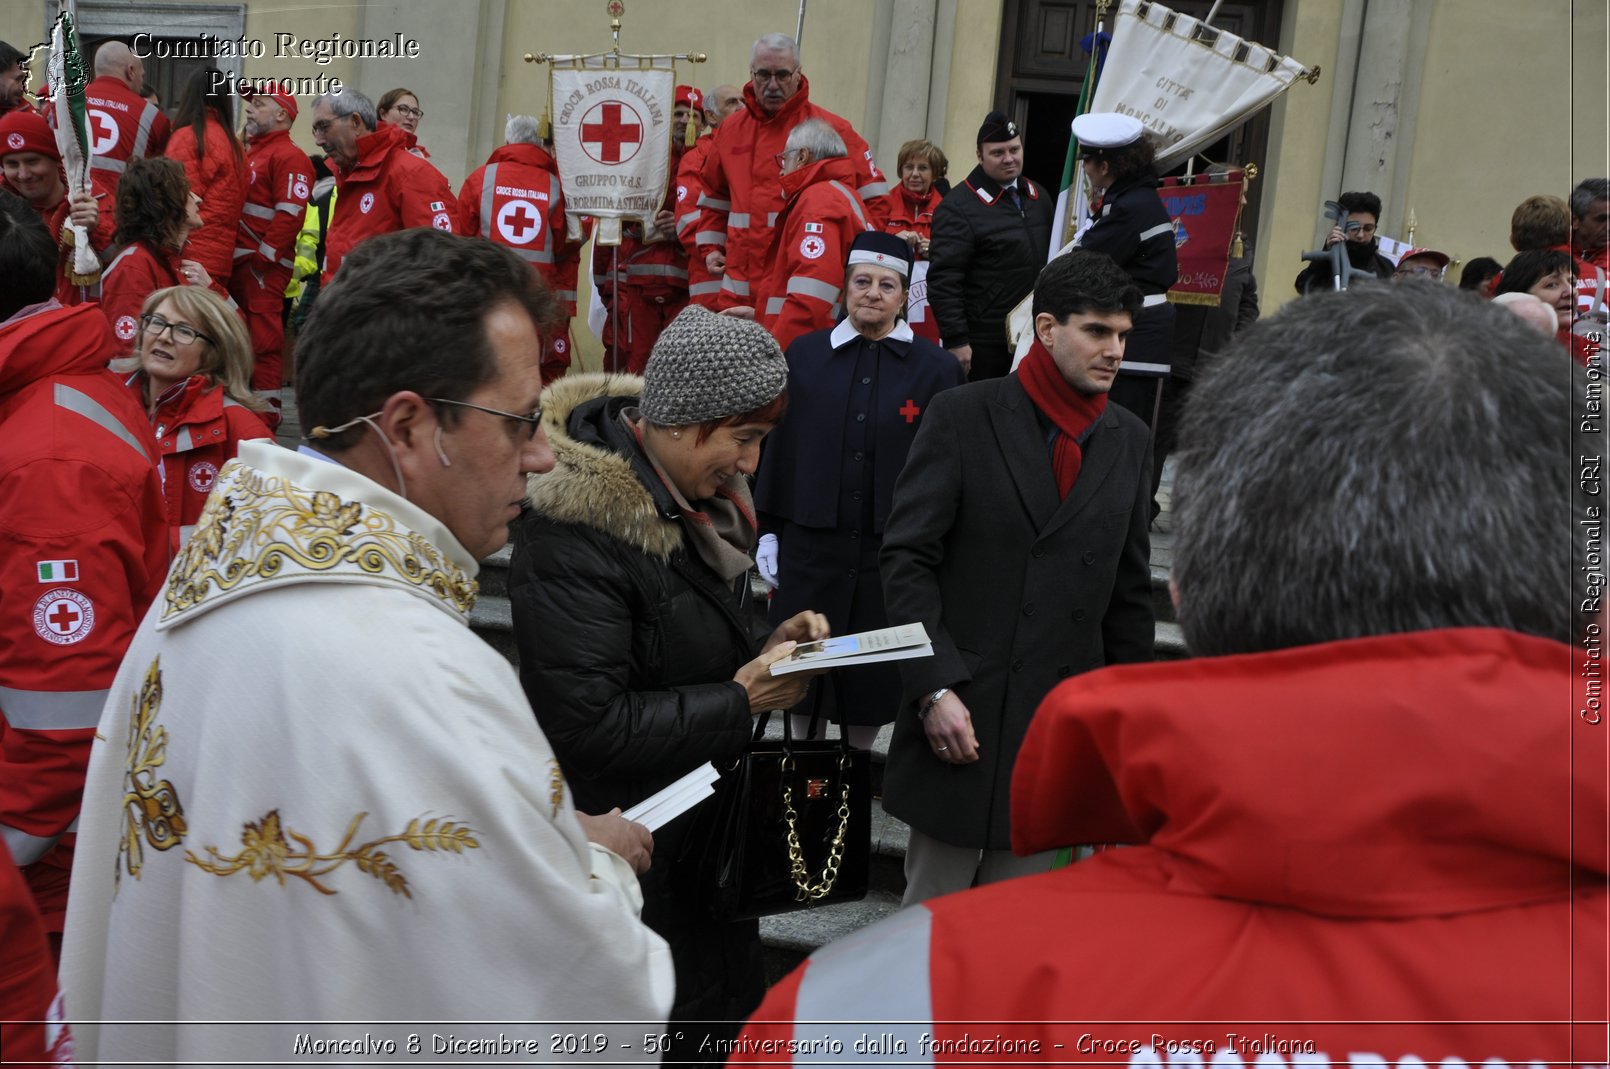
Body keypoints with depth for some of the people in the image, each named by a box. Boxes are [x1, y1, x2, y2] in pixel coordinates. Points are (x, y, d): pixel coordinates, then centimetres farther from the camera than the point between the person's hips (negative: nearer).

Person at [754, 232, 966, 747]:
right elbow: (778, 445, 6)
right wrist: (768, 529, 5)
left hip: (893, 551, -1)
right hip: (809, 544, 1)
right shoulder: (805, 354, 3)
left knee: (875, 669, 9)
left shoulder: (937, 368, -3)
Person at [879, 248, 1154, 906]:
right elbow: (907, 560, -7)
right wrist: (936, 687, -14)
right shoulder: (963, 417, -4)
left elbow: (1129, 595, 11)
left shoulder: (1130, 443, 7)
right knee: (934, 906, 11)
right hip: (960, 711, -3)